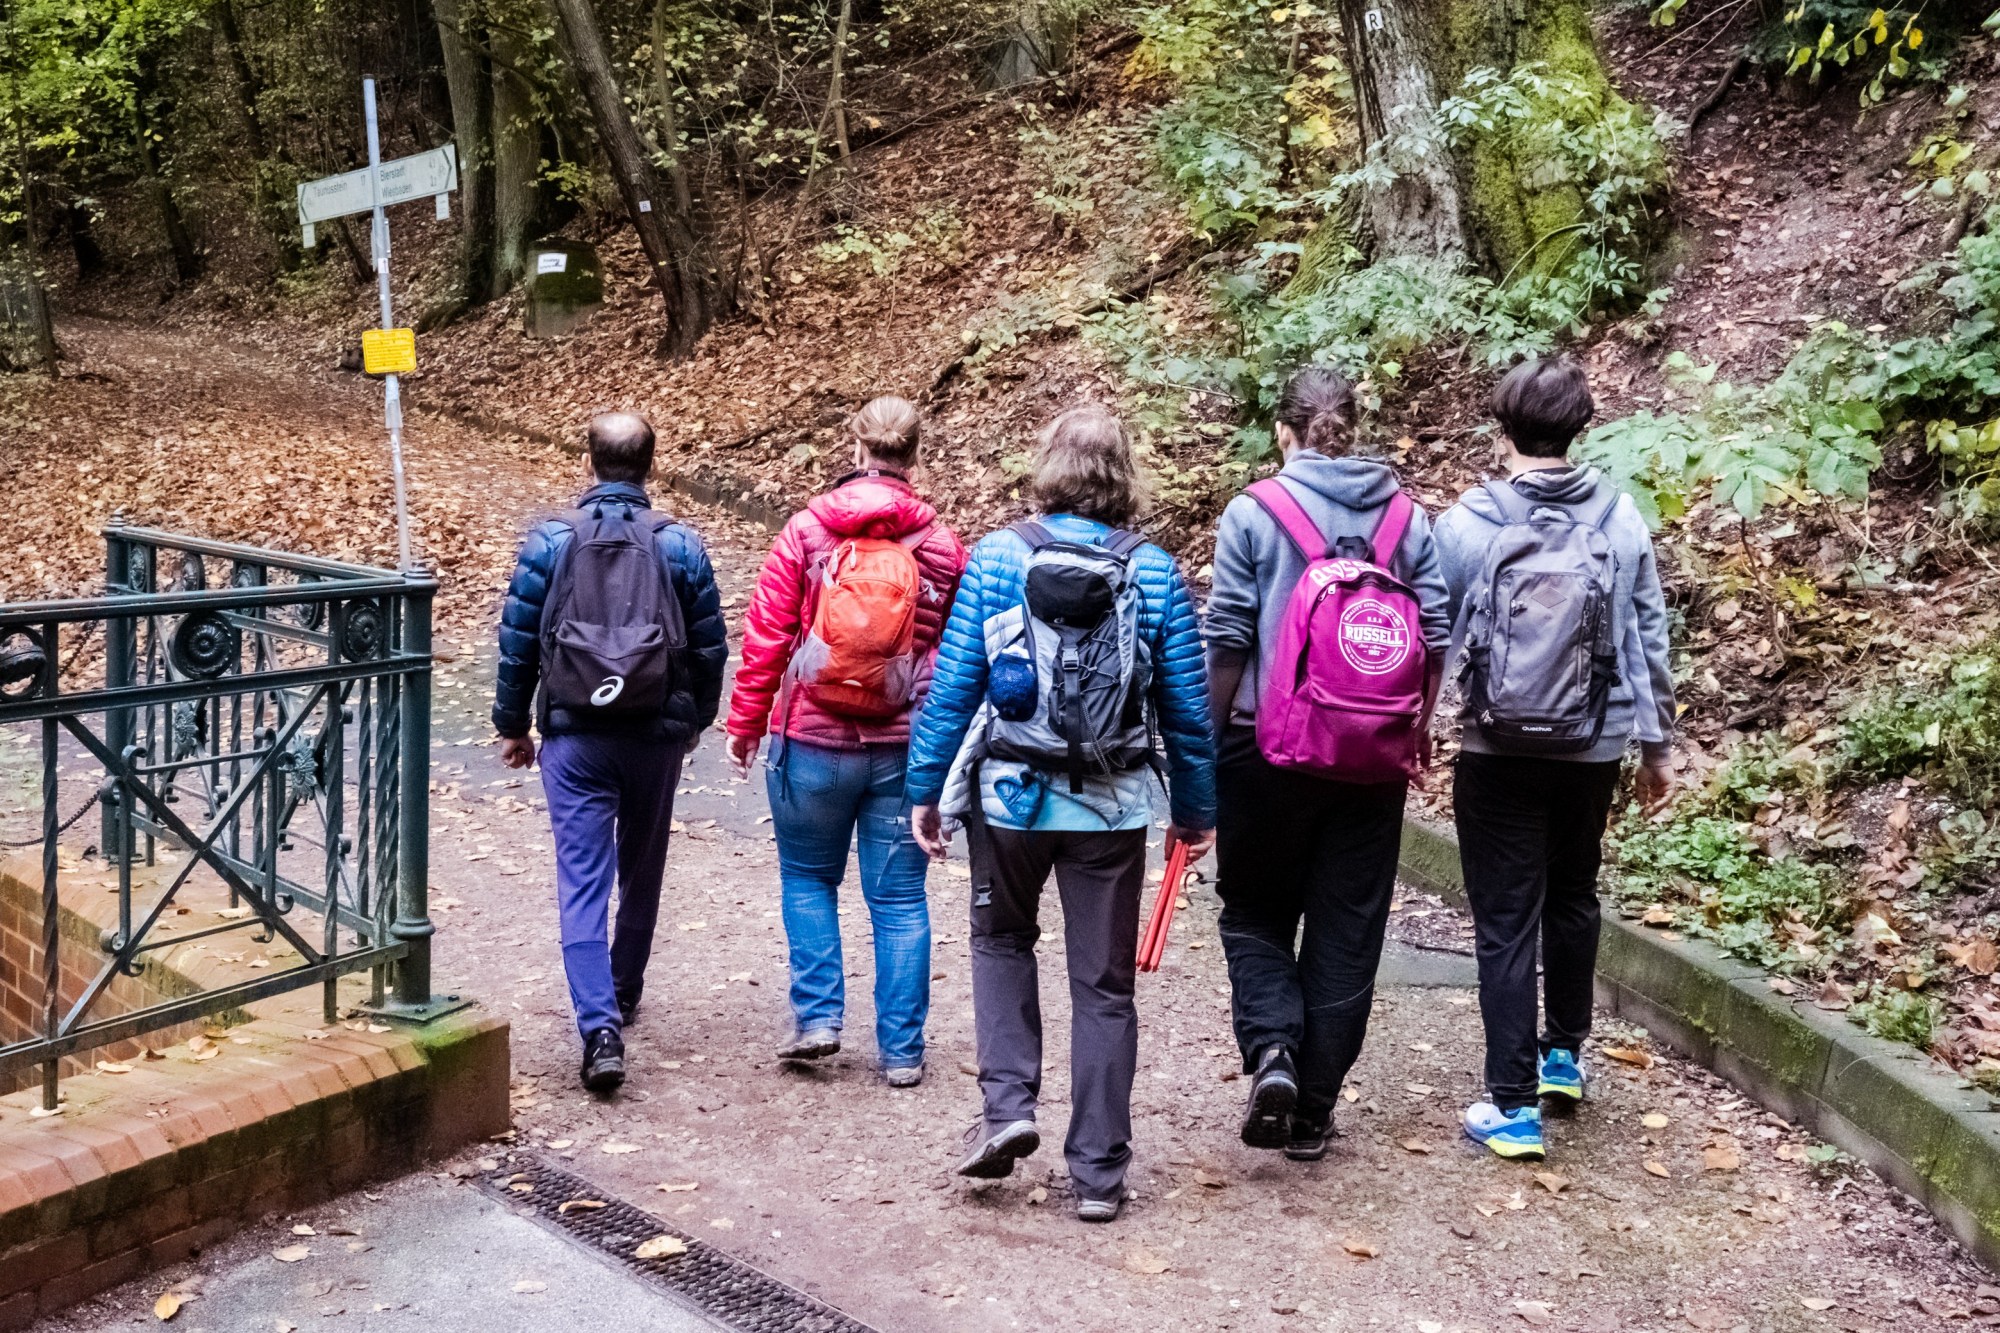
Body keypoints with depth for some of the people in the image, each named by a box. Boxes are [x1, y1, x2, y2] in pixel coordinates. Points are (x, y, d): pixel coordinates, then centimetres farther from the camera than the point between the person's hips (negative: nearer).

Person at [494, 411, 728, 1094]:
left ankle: (601, 1028, -13)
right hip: (658, 736, 2)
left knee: (583, 881, -2)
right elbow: (710, 647, 3)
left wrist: (512, 725, 12)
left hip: (574, 736, -2)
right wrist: (695, 720, 19)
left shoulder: (550, 541, -4)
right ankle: (624, 992, 37)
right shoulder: (680, 544, -2)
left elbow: (518, 641, -1)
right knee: (641, 870, 19)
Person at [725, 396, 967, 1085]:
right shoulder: (941, 544, 0)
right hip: (906, 748, 1)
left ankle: (817, 1017, 12)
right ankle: (901, 1049, 13)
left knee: (808, 877, 19)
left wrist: (746, 724, 5)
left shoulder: (806, 530, -4)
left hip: (813, 742, -1)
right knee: (899, 897, 8)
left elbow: (766, 634, -4)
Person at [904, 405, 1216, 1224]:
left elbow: (953, 685, -5)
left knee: (1001, 940, 25)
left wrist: (926, 788, 3)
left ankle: (1007, 1105, 10)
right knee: (1104, 984, 11)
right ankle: (1099, 1172, 17)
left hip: (1012, 794, 0)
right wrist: (1196, 810, 11)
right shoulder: (1155, 572, -3)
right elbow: (1186, 705, 0)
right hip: (1114, 807, 1)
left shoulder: (996, 558, -5)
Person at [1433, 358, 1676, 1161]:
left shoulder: (1466, 523, -8)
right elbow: (1650, 638, 2)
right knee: (1572, 899, 23)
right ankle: (1564, 1055, 37)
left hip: (1499, 754, -3)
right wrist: (1656, 743, 12)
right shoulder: (1620, 519, -2)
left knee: (1506, 922, 3)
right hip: (1592, 751, 3)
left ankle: (1514, 1106, 4)